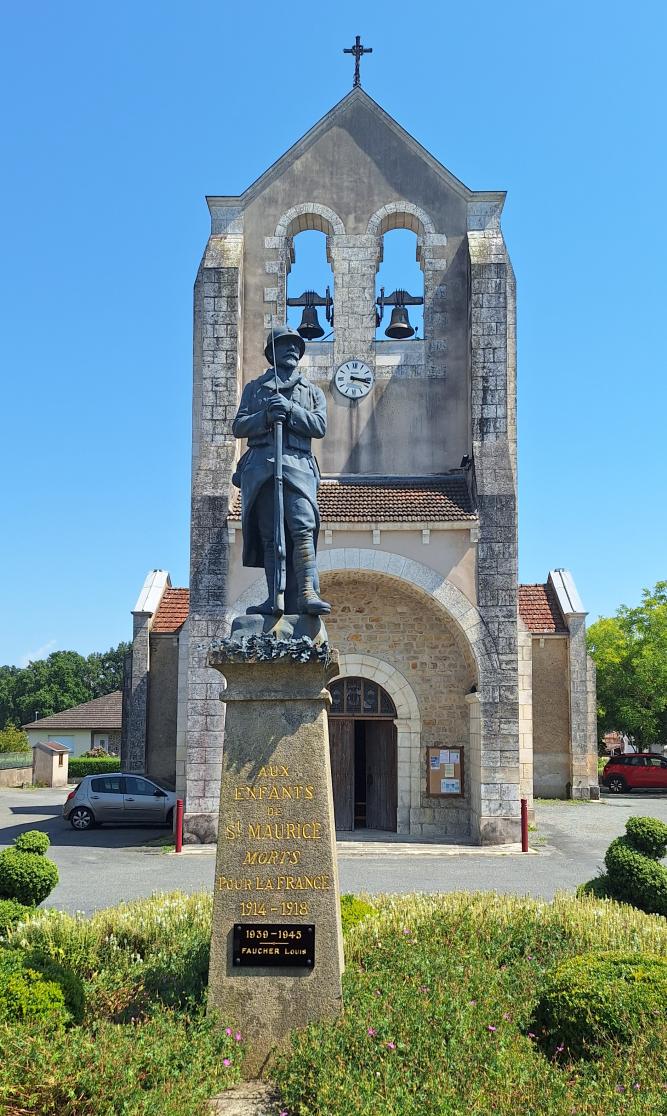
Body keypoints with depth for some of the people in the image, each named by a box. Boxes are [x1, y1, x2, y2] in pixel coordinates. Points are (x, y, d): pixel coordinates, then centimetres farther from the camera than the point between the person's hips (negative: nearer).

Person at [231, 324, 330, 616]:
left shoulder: (312, 391, 22)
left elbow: (319, 426, 5)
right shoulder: (254, 387, 23)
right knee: (269, 535, -4)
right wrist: (266, 416, -7)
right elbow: (238, 427, 11)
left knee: (302, 528, -19)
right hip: (260, 464, 1)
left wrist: (290, 409, -9)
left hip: (297, 464, -1)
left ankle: (306, 593, -29)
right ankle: (275, 598, -5)